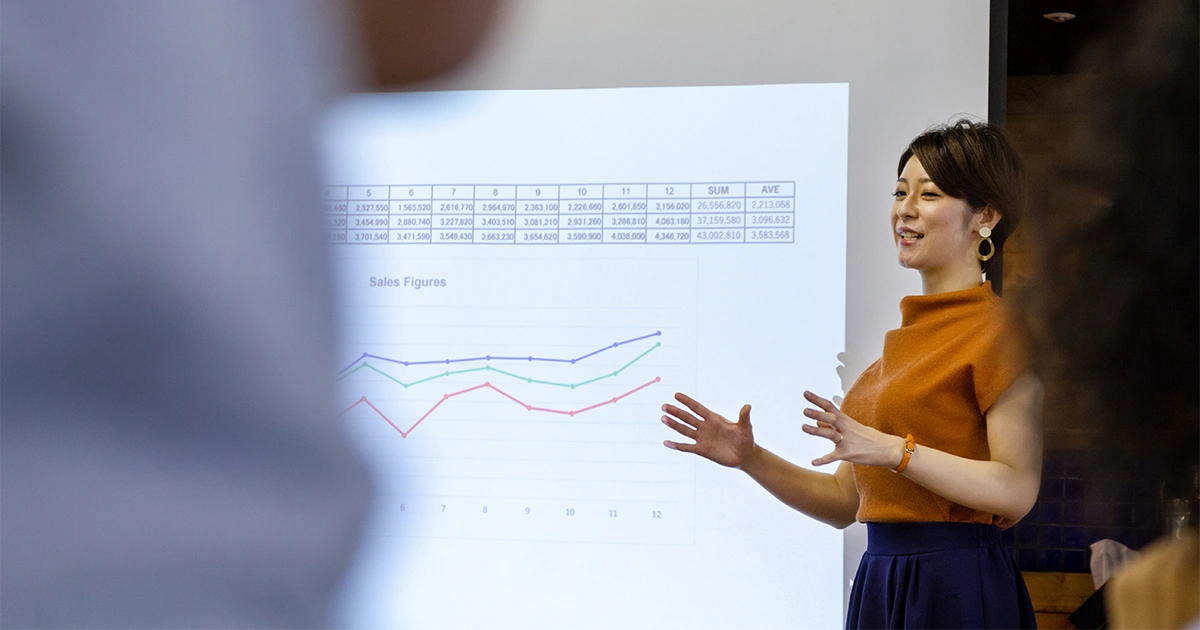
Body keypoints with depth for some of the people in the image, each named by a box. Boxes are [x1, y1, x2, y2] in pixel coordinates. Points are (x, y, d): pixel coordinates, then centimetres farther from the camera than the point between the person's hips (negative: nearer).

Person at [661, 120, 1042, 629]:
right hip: (880, 582, 7)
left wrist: (891, 450, -22)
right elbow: (844, 501, 13)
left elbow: (1018, 490, -17)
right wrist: (750, 459, 2)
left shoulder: (998, 329, -7)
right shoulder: (903, 337, 15)